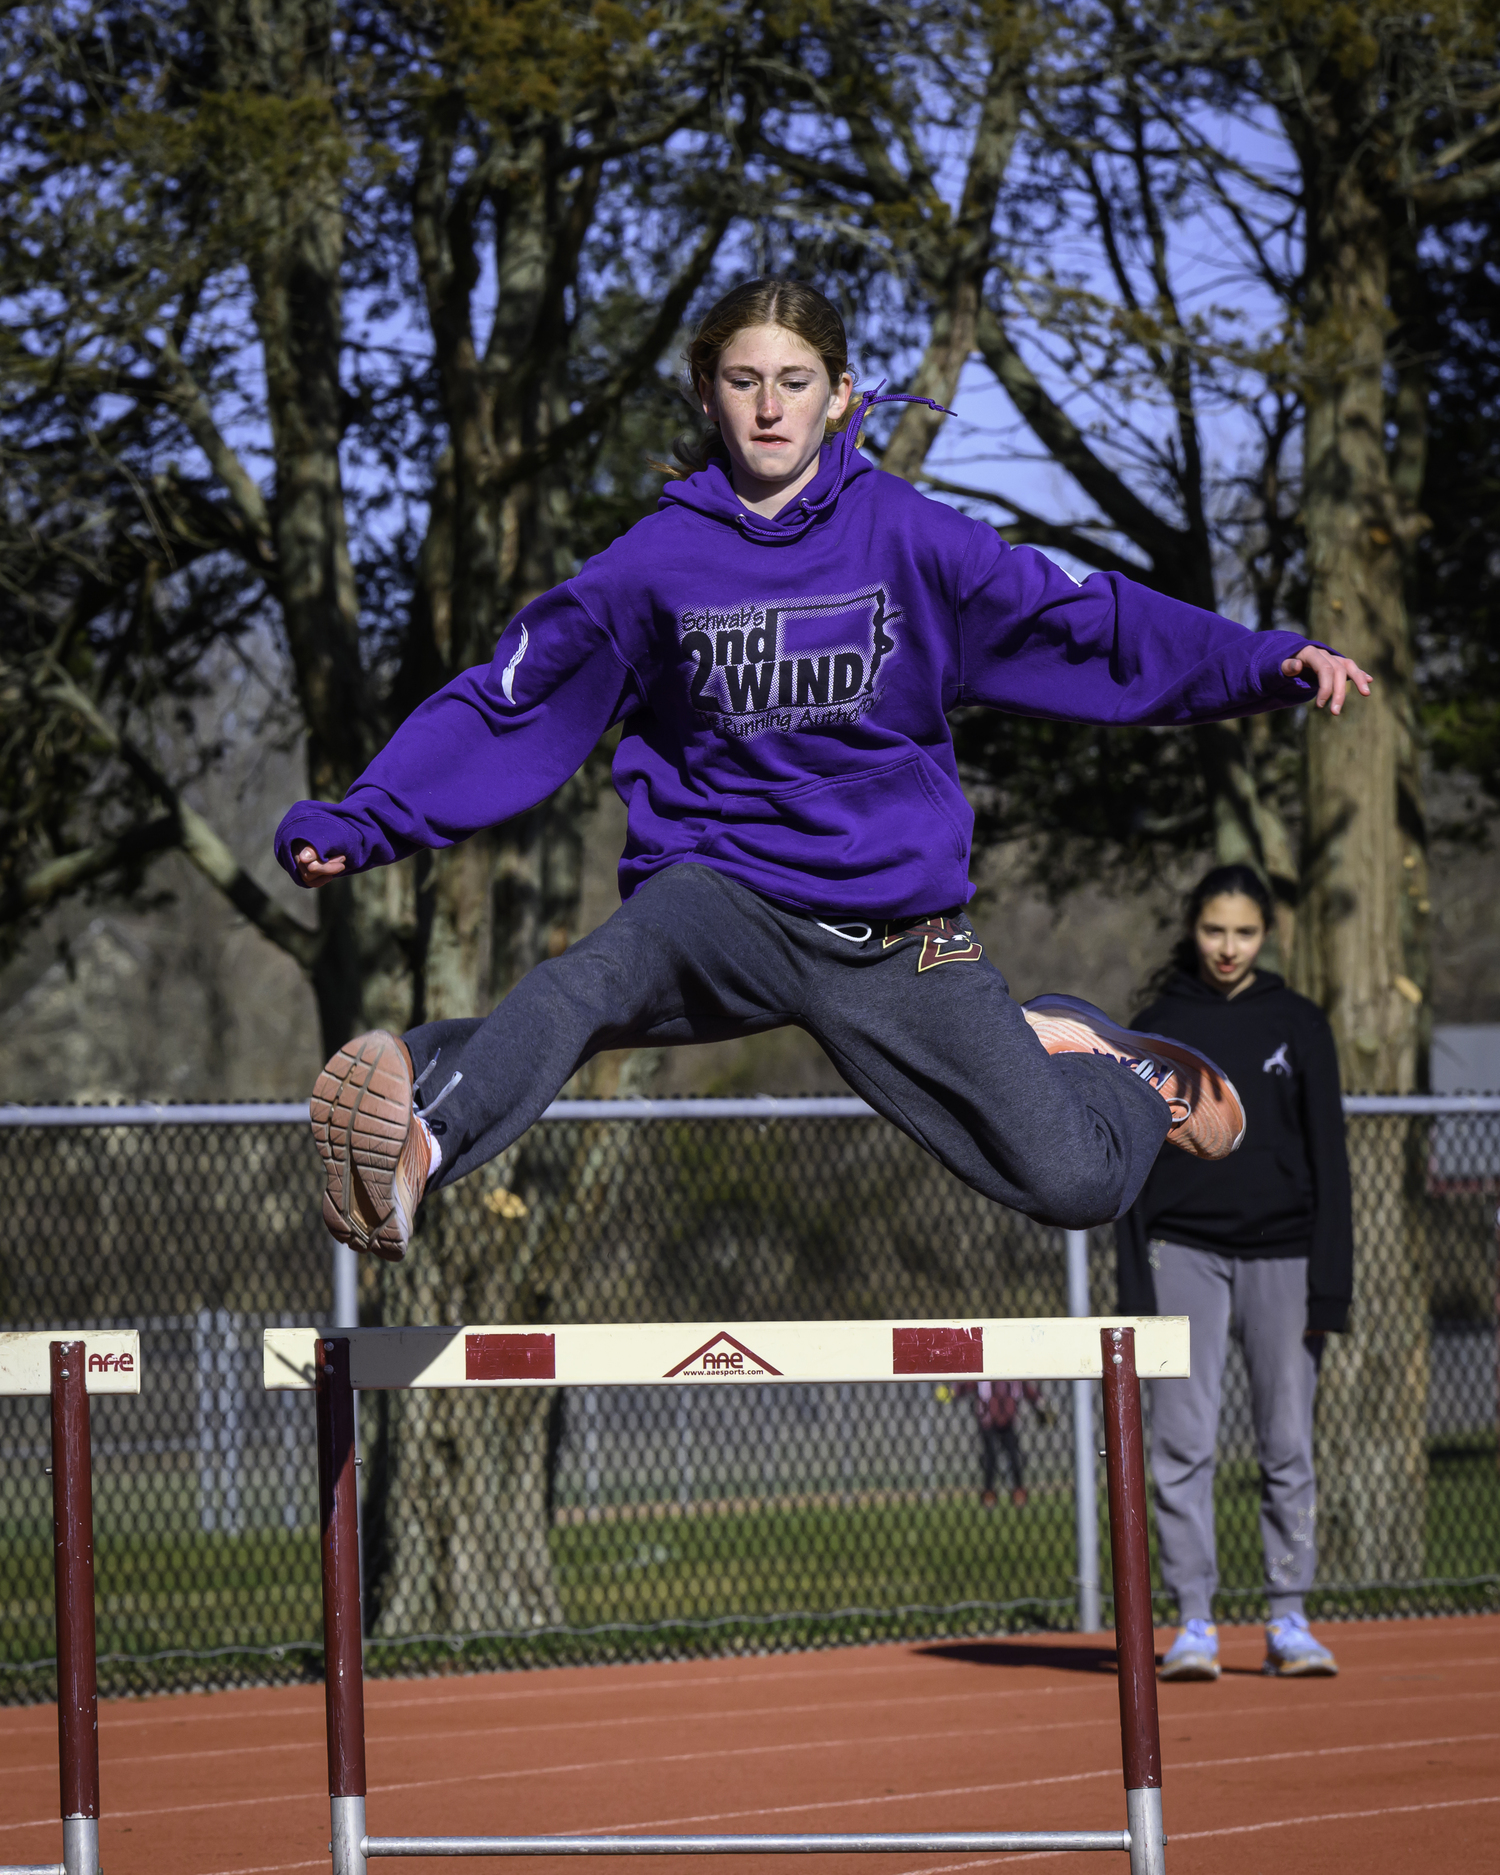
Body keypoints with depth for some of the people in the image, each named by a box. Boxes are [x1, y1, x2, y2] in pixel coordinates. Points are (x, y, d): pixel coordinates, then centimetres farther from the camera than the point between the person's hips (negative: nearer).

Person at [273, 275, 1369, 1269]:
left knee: (1076, 1185, -8)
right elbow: (508, 713, 3)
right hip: (724, 892, -1)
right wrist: (363, 826, -9)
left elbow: (1084, 627, 1)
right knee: (601, 975, -37)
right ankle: (418, 1140, -64)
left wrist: (1269, 666, -10)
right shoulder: (655, 565, 2)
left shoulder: (908, 538, 2)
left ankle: (1075, 1051, 28)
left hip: (902, 926, 1)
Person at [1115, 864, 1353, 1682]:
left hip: (1280, 1254, 0)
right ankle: (1193, 1622, -3)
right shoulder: (1157, 1029, 7)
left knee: (1288, 1445, 0)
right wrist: (1135, 1289, -1)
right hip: (1184, 1253, 0)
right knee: (1183, 1443, -6)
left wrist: (1329, 1284, -2)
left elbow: (1328, 1157, 6)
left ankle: (1289, 1621, 6)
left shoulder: (1299, 1026, 8)